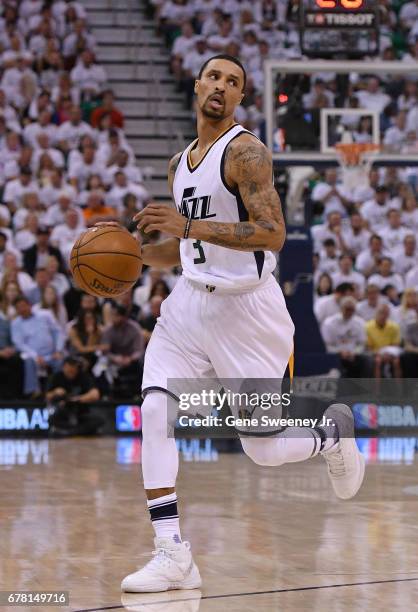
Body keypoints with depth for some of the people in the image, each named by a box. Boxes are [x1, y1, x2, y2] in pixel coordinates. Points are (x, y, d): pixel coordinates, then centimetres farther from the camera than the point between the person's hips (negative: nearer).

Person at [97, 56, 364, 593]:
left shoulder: (245, 151, -11)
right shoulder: (180, 163, 14)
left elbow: (273, 234, -24)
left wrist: (191, 226, -32)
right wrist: (133, 252, 6)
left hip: (247, 307, -6)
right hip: (190, 302, 6)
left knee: (263, 449, -1)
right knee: (154, 408, -17)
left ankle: (332, 433, 34)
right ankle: (172, 553, -15)